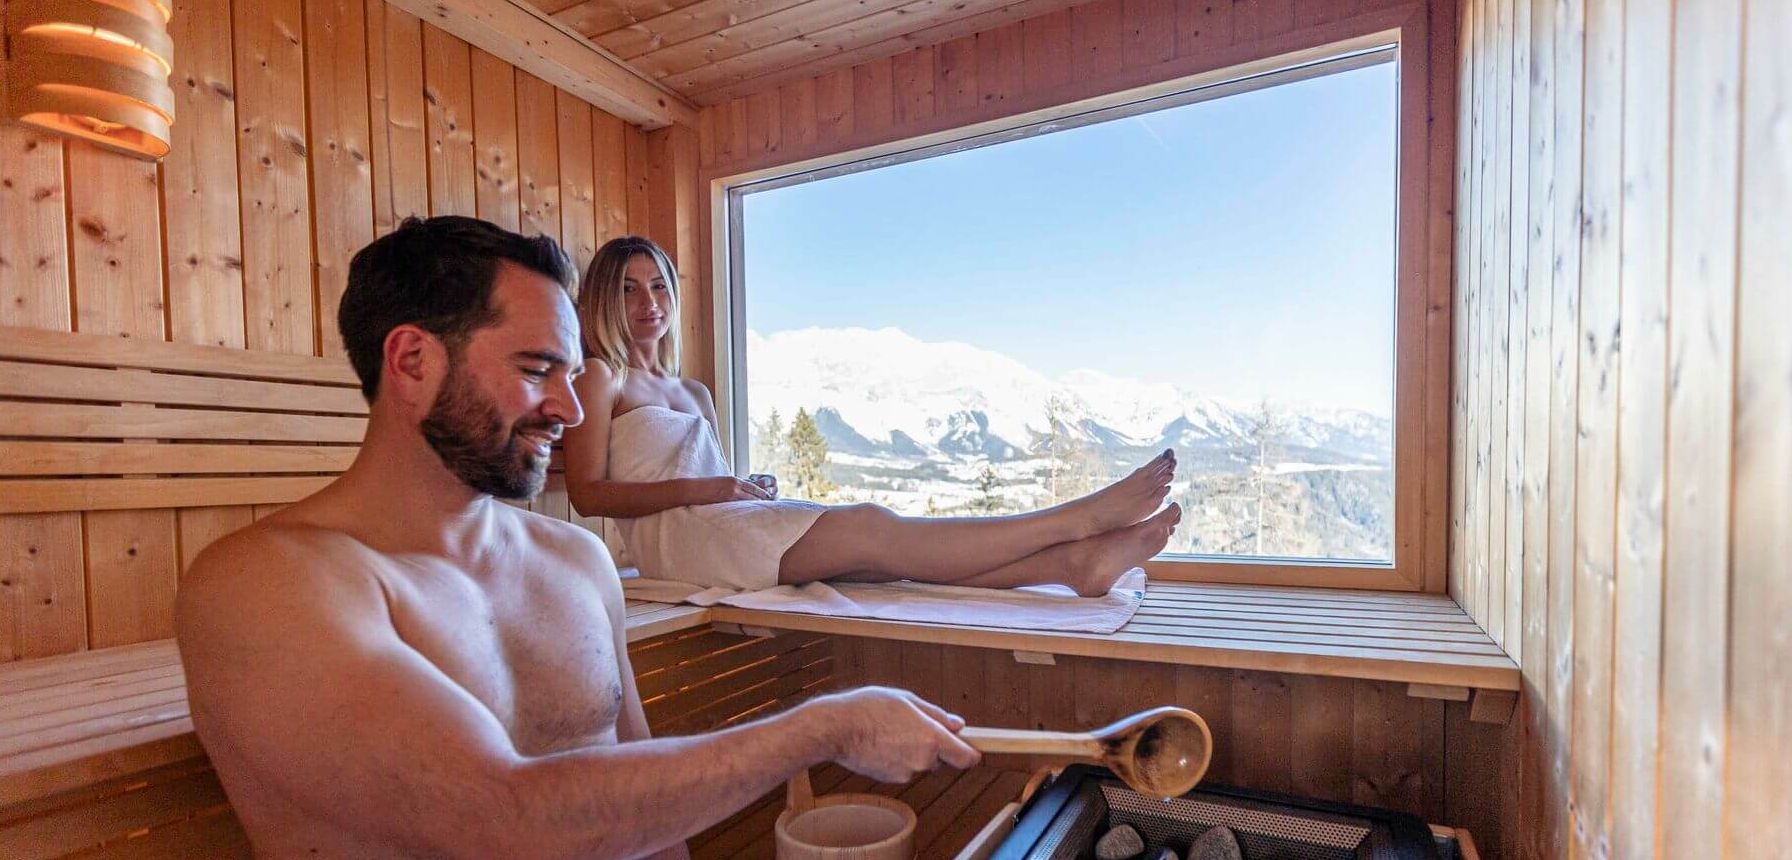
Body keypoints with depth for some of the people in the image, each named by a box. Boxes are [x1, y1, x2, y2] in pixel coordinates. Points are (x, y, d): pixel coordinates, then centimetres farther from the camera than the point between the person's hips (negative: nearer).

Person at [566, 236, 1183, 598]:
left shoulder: (694, 393, 27)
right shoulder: (600, 378, 8)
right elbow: (588, 494, -4)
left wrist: (750, 489, -1)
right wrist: (703, 490, -13)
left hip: (725, 526, 7)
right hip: (669, 532, -6)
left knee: (880, 544, -19)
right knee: (872, 528, -24)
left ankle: (1074, 561, -30)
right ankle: (1079, 518, -28)